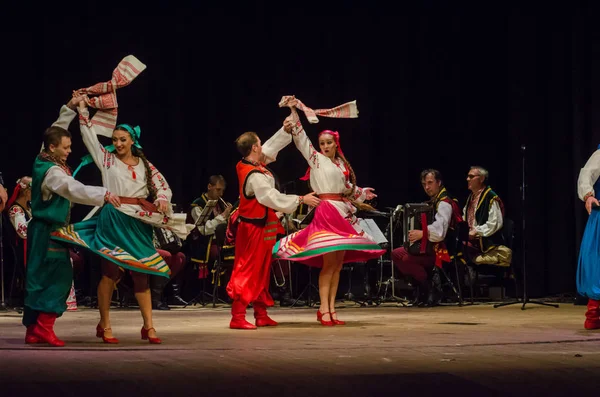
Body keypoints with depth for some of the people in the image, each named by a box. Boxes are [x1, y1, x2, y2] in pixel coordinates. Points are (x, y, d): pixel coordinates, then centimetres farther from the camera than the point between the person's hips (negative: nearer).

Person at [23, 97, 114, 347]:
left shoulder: (41, 161, 6)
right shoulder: (52, 172, -21)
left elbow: (55, 131, 22)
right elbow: (75, 190, -35)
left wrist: (70, 109, 19)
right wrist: (103, 195, -44)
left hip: (43, 230, 10)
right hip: (49, 232, -10)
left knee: (39, 279, 9)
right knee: (57, 277, -9)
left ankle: (33, 330, 10)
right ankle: (44, 327, -12)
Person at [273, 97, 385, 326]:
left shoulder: (342, 165, 16)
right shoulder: (316, 159, 1)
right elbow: (301, 138, -6)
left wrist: (362, 194, 31)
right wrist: (293, 112, -12)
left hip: (344, 213, 6)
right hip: (326, 211, -6)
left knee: (338, 264, 5)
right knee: (329, 263, -11)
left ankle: (331, 308, 8)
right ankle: (324, 310, -9)